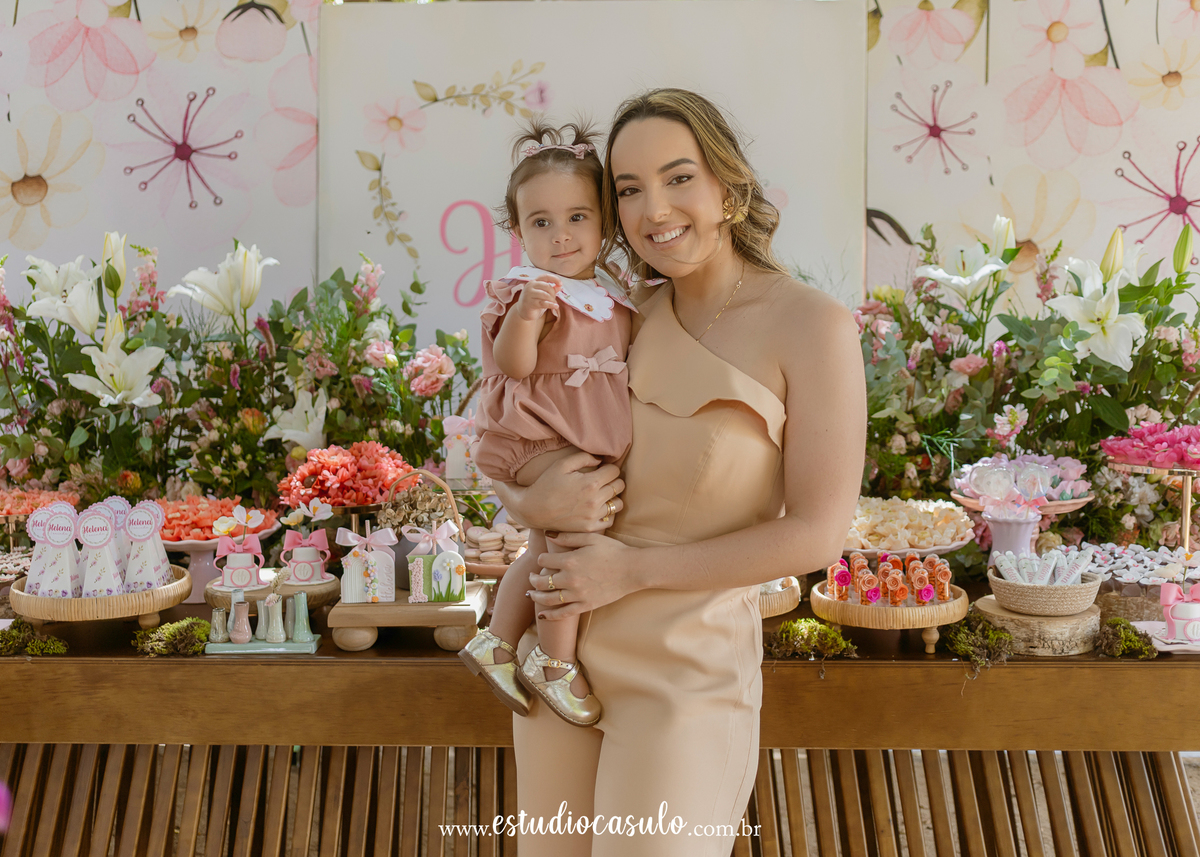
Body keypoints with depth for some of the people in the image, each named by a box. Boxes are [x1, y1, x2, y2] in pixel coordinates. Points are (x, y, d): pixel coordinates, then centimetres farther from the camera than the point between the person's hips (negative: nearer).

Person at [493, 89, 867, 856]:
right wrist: (533, 501, -15)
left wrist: (633, 569, -15)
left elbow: (817, 533, -15)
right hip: (561, 644, 5)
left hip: (687, 670, -5)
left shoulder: (811, 325, -13)